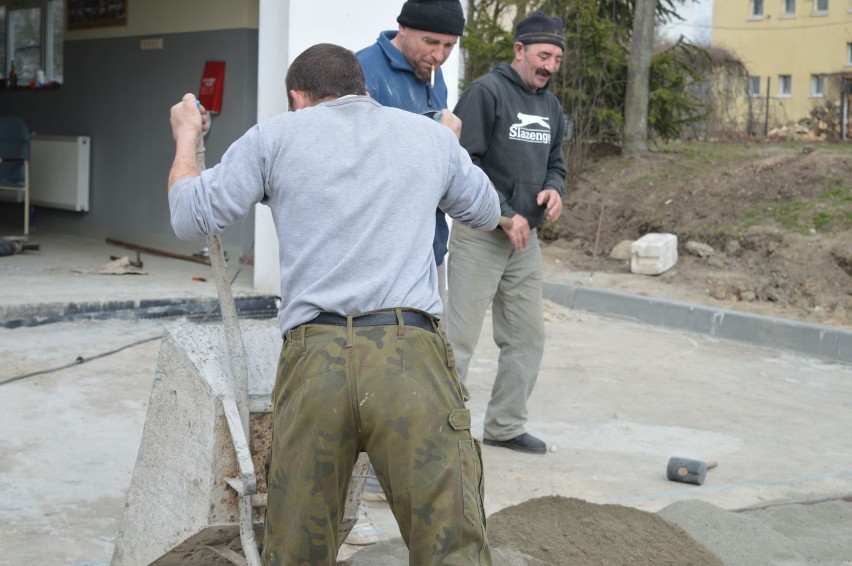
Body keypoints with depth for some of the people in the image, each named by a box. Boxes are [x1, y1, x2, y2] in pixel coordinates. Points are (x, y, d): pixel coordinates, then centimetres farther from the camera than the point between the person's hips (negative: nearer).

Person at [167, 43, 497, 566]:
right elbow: (487, 213, 35)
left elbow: (191, 219, 15)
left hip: (314, 360, 0)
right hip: (412, 356, 0)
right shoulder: (432, 136, 19)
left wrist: (186, 137, 33)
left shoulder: (275, 137, 13)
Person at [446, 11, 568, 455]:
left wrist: (554, 188, -2)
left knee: (527, 336, 12)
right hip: (480, 235, -8)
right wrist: (505, 215, -17)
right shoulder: (485, 93, -11)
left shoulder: (551, 106, 13)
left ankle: (505, 426, 25)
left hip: (526, 239, 8)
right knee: (459, 339, -7)